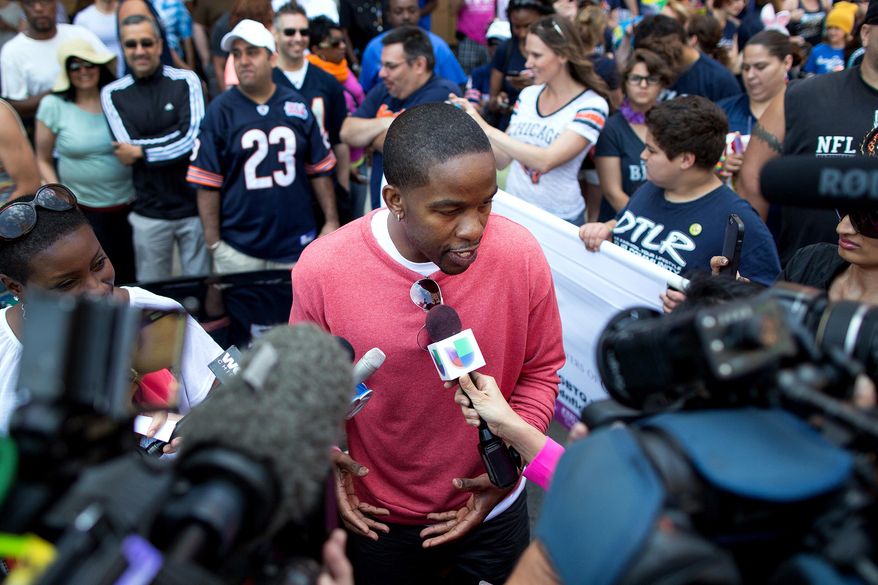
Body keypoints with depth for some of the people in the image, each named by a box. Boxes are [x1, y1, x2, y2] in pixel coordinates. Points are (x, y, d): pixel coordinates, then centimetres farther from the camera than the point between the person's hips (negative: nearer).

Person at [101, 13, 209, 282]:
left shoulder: (186, 81, -3)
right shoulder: (113, 94, 1)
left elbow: (192, 139, -13)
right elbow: (128, 147, -8)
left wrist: (141, 151, -8)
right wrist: (174, 144, -11)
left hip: (194, 206, -1)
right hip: (149, 212, 1)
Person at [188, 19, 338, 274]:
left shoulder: (296, 106, 1)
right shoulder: (220, 110, -5)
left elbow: (319, 169, 7)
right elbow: (209, 184, -5)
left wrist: (331, 221, 3)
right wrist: (214, 243, -7)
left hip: (296, 244, 2)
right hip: (238, 248, -2)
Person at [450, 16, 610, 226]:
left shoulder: (591, 105, -13)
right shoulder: (528, 95, 3)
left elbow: (546, 161, -26)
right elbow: (501, 160, 6)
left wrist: (486, 129, -26)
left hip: (559, 219, -4)